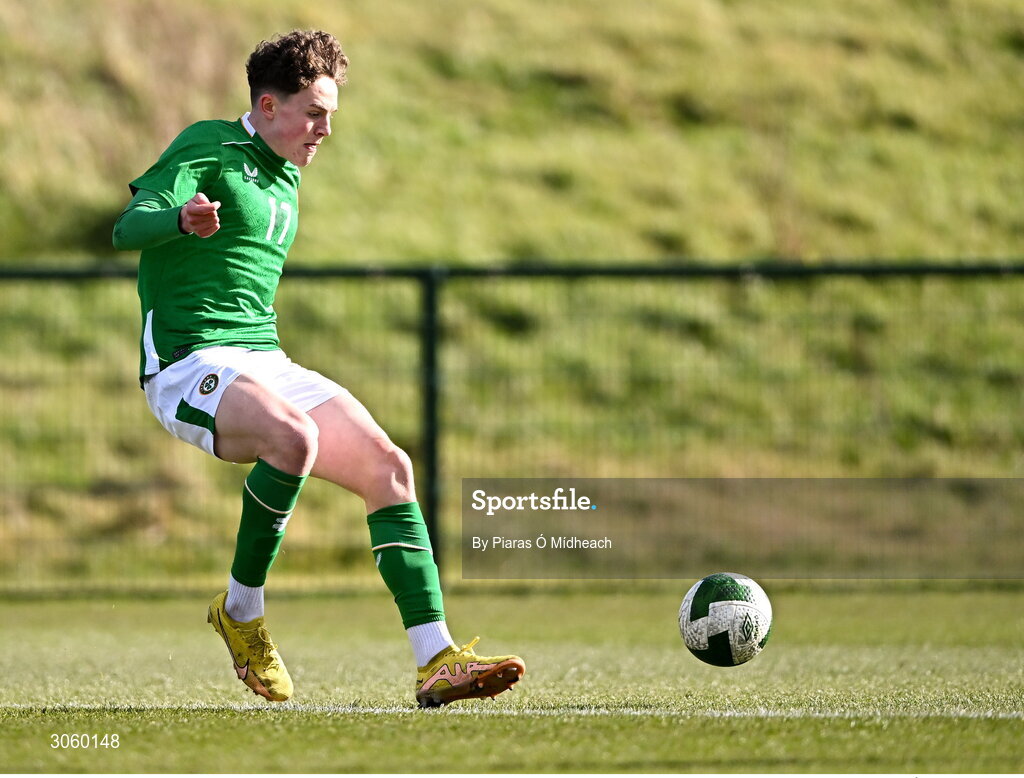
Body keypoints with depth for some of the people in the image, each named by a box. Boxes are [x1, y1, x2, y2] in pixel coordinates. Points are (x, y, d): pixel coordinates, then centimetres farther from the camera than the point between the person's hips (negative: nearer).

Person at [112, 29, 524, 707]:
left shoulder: (285, 177, 20)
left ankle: (437, 662, -15)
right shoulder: (209, 148, -5)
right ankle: (241, 611, -15)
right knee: (293, 440, -37)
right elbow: (129, 226, -21)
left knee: (389, 466, -10)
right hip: (189, 364, -8)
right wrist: (182, 219, -42)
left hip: (266, 362, 8)